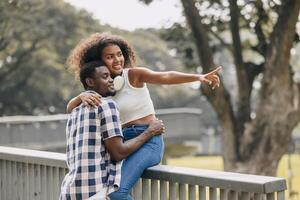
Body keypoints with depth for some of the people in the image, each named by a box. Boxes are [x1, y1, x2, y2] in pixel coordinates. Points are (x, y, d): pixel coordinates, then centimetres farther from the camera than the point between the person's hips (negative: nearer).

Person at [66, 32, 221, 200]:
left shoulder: (134, 75, -5)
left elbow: (166, 77, -22)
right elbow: (70, 108, 3)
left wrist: (199, 77, -38)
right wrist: (83, 96, -21)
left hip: (148, 141, -6)